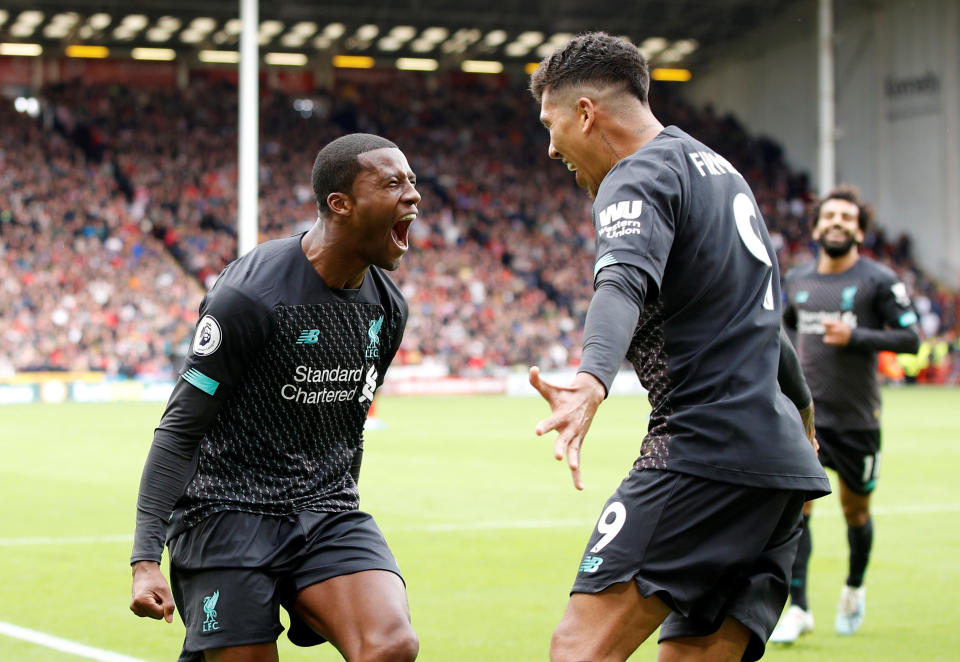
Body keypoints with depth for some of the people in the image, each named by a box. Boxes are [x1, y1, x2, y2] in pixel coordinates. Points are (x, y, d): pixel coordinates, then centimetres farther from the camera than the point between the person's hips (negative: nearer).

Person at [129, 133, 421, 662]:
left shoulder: (387, 306, 6)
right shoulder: (251, 296, -16)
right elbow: (179, 429, -13)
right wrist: (146, 560, -19)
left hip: (327, 512, 5)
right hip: (228, 513, -5)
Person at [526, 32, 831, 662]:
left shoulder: (639, 176, -6)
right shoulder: (719, 168, 24)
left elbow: (624, 284, -29)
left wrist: (592, 383, -48)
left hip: (707, 449, -10)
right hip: (784, 456, 10)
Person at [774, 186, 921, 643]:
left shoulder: (879, 281, -6)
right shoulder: (797, 280, 7)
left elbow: (910, 338, -10)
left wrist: (854, 336, -20)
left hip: (858, 417, -2)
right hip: (805, 412, 2)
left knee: (855, 510, 11)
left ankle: (854, 588, 39)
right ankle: (798, 609, -12)